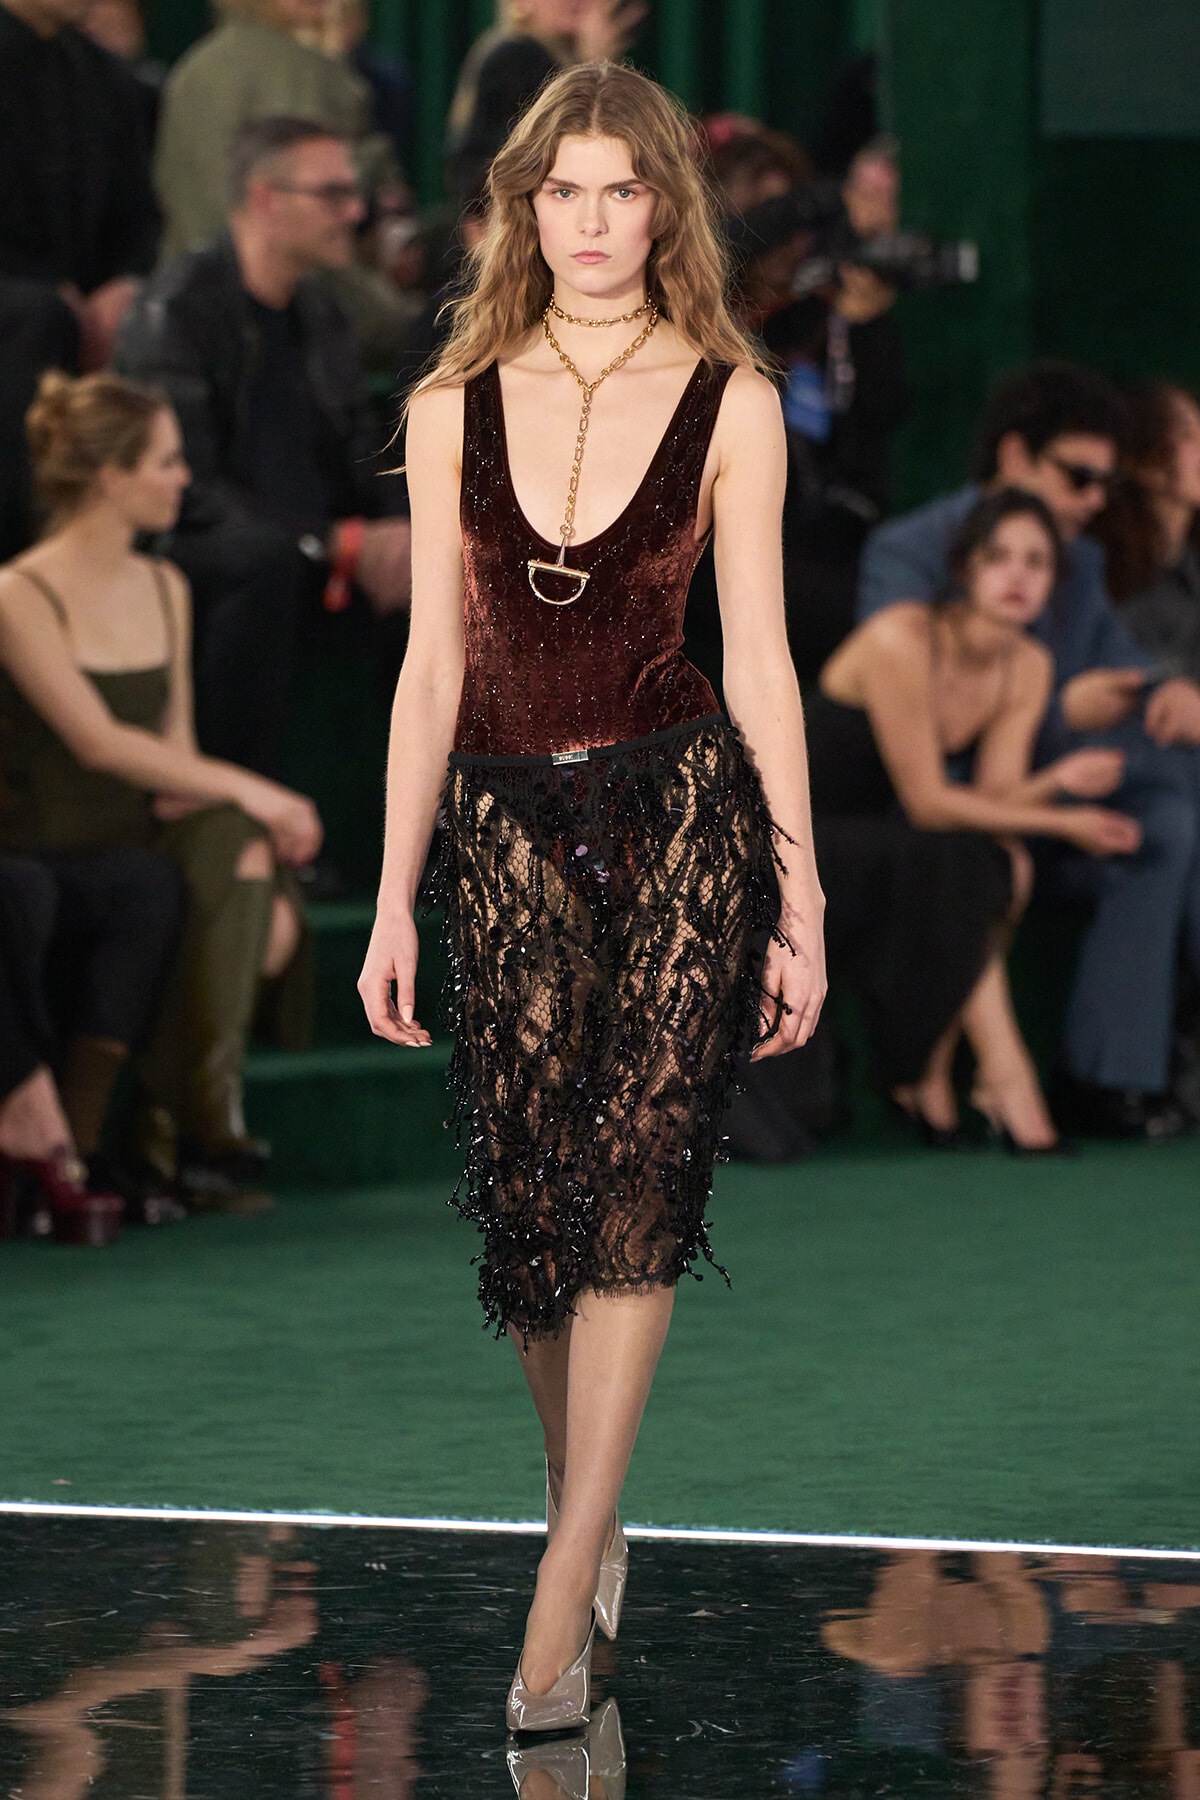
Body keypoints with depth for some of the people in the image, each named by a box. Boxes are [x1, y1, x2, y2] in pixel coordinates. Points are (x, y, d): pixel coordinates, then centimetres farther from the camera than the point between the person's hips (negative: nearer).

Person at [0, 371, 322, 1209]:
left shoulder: (164, 588, 14)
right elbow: (98, 741, -20)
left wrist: (191, 794, -9)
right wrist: (243, 791, -25)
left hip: (147, 835, 7)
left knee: (248, 871, -24)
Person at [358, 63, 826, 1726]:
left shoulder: (729, 405, 2)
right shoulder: (457, 407, 7)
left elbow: (759, 660, 2)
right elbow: (433, 666, 10)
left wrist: (802, 904, 0)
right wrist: (394, 900, 7)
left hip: (681, 807, -2)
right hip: (507, 822, 2)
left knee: (637, 1178, -13)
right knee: (527, 1199, 0)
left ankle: (561, 1601, -15)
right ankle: (589, 1510, 23)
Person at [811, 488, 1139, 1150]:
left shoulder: (1029, 667, 1)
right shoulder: (903, 641, -22)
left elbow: (993, 798, -6)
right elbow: (928, 803, -22)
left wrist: (1054, 783, -27)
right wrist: (1060, 823, -20)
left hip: (872, 843, 7)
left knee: (1008, 866, -21)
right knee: (960, 866, -32)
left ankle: (931, 1074, -13)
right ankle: (1002, 1070, -22)